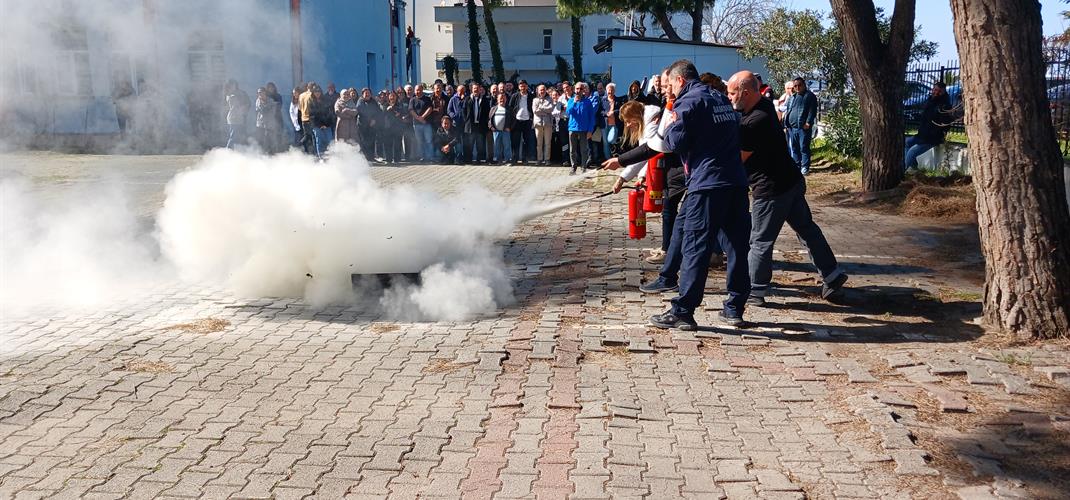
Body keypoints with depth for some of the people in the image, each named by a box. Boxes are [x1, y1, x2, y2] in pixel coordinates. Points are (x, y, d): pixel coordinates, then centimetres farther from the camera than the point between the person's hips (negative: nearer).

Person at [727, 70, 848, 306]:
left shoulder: (756, 121, -26)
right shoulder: (764, 104, 4)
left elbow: (737, 158, -17)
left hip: (772, 189, -10)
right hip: (791, 181, 10)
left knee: (760, 242, 1)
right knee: (806, 228, 19)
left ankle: (755, 293, 11)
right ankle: (832, 275, 27)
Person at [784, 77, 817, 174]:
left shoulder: (810, 96, 1)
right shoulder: (791, 97, 21)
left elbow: (812, 111, -6)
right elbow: (787, 111, 23)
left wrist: (808, 122, -16)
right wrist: (786, 123, 13)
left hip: (803, 127, -6)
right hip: (791, 127, 6)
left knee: (804, 148, -6)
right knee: (794, 148, 9)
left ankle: (805, 168, -4)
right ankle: (796, 167, 16)